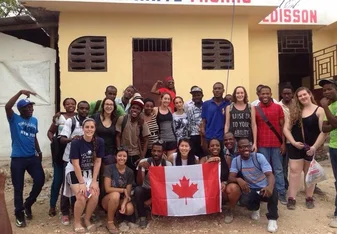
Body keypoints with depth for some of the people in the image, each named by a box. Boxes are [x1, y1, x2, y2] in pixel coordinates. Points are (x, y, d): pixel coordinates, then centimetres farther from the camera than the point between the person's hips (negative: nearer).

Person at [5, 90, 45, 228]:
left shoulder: (34, 120, 10)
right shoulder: (14, 119, -4)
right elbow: (7, 107, -24)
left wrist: (39, 152, 18)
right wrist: (20, 92, -27)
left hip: (32, 157, 4)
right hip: (17, 159, -4)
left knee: (40, 180, -2)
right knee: (18, 188, 3)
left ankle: (28, 204, 24)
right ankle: (19, 215, 21)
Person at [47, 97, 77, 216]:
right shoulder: (59, 117, 2)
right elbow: (50, 132, 8)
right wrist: (53, 141, -10)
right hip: (60, 152, -1)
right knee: (58, 179, 3)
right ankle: (52, 205, 18)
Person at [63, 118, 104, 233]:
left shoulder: (99, 142, -15)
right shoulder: (76, 143, -23)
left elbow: (98, 162, -9)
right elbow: (76, 164, -19)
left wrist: (94, 181, -11)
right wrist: (81, 183, -19)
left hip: (90, 172, 3)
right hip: (74, 171, -3)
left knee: (95, 196, -13)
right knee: (81, 197, -18)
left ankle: (87, 219, 12)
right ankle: (77, 222, 8)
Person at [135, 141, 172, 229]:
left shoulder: (168, 164, -8)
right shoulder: (144, 162, -13)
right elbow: (139, 183, -21)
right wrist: (140, 167, -36)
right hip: (147, 191, -1)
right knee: (137, 190, -32)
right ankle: (142, 217, -13)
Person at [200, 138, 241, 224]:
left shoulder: (226, 159, 3)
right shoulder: (204, 159, 4)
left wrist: (225, 183, -19)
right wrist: (208, 161, -22)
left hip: (224, 189, 0)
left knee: (234, 187, -33)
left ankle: (230, 211, -2)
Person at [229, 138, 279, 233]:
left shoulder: (259, 157, -13)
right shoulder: (236, 160, -5)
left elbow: (270, 174, -23)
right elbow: (230, 178, -16)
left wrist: (270, 186, -47)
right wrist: (238, 179, -41)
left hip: (264, 188, -2)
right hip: (251, 190, 2)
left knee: (273, 192, -36)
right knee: (244, 200, -31)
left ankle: (272, 218, -10)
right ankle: (255, 208, 8)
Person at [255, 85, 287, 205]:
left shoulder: (278, 107, 3)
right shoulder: (255, 109, 2)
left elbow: (282, 126, 5)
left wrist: (283, 143, 0)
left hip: (276, 144, 1)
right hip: (262, 145, 0)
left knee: (278, 170, 7)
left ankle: (281, 193, 15)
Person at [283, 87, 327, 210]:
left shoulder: (319, 110, -6)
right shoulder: (294, 111, 4)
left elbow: (324, 132, -12)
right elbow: (286, 128, 0)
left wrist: (314, 147, -17)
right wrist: (294, 142, -12)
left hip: (312, 148, -2)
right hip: (296, 147, 2)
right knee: (294, 171, 0)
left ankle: (309, 198, 23)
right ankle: (291, 198, 5)